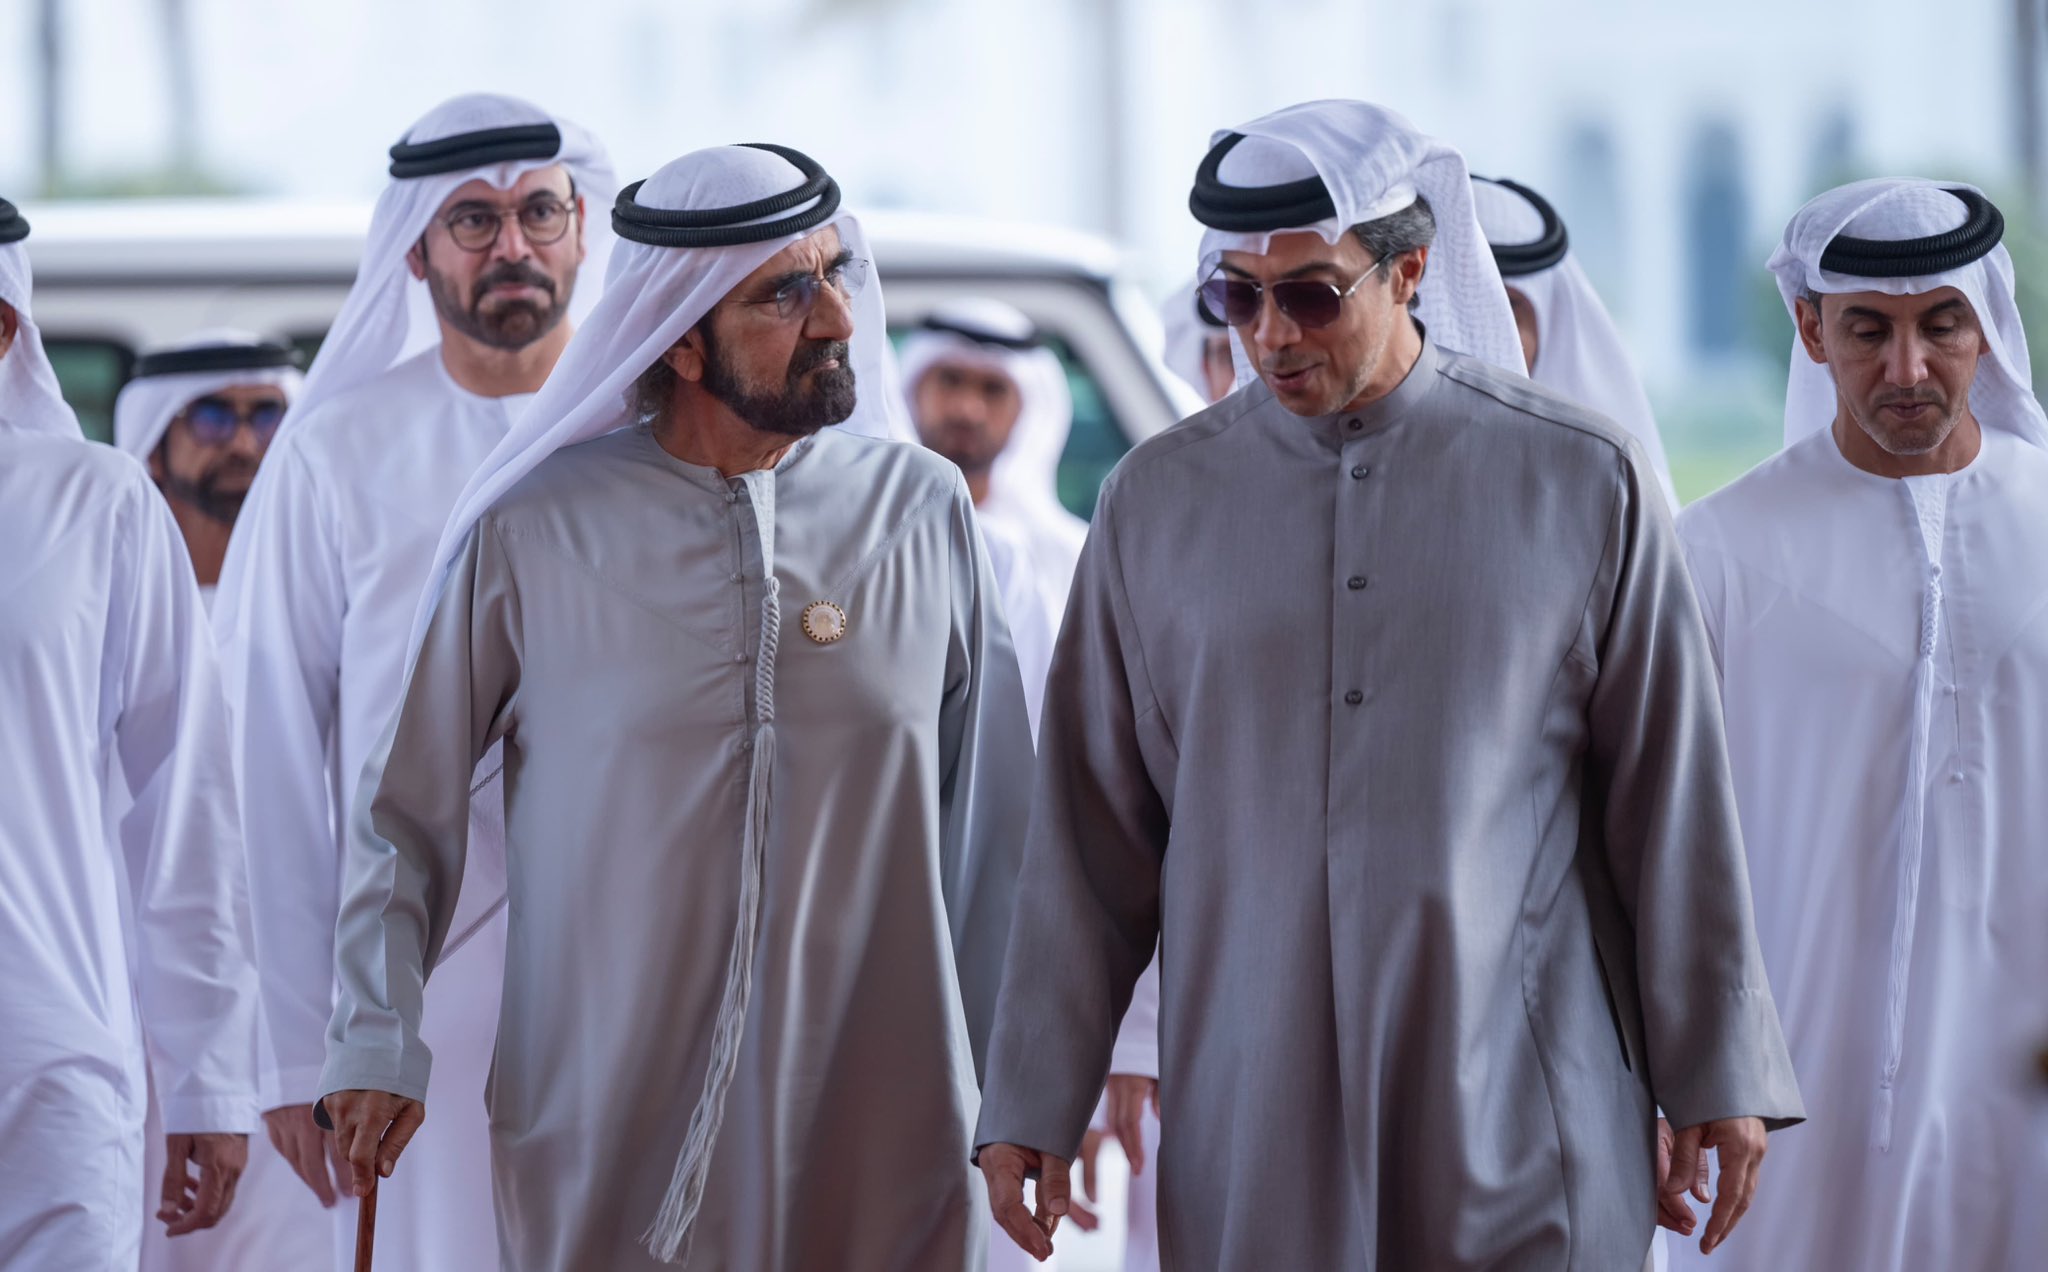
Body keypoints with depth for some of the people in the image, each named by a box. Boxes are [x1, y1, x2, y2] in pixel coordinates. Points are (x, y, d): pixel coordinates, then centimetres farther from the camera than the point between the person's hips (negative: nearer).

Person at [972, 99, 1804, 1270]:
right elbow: (1090, 833, 8)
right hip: (1251, 1126, 1)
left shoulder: (1582, 484, 2)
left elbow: (1674, 808, 4)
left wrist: (1718, 1074, 4)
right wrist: (1037, 1102, 6)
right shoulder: (1161, 501, 6)